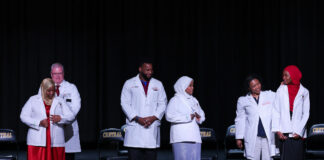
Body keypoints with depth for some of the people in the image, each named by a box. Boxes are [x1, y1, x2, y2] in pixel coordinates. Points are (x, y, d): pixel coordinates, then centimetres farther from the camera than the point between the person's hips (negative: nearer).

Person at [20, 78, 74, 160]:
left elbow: (70, 116, 7)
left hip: (55, 141, 2)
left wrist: (60, 118, -14)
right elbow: (24, 116, 2)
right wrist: (39, 122, -12)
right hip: (37, 141, -1)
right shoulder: (33, 100, 9)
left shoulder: (59, 101, 13)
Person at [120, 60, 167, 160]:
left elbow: (162, 104, 9)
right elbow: (125, 103, 1)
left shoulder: (158, 84, 14)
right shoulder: (129, 84, 7)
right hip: (134, 126, -2)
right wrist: (137, 118, -11)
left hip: (152, 126, 2)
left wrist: (153, 118, -8)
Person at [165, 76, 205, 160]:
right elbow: (169, 116, -15)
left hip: (194, 137, 6)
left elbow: (201, 113, 29)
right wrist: (188, 117, -14)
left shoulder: (194, 100, 19)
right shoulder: (175, 100, -2)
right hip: (181, 138, -6)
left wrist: (200, 118, 3)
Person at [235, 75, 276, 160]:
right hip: (252, 137, 0)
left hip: (268, 136, 0)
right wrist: (239, 138, 7)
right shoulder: (243, 100, 10)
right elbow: (240, 120, 11)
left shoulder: (270, 95, 11)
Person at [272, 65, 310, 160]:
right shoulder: (281, 90, 6)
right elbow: (276, 112, 4)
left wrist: (299, 131, -7)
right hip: (284, 133, 1)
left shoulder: (304, 92, 4)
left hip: (297, 134, -1)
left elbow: (306, 114, 3)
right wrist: (278, 130, -5)